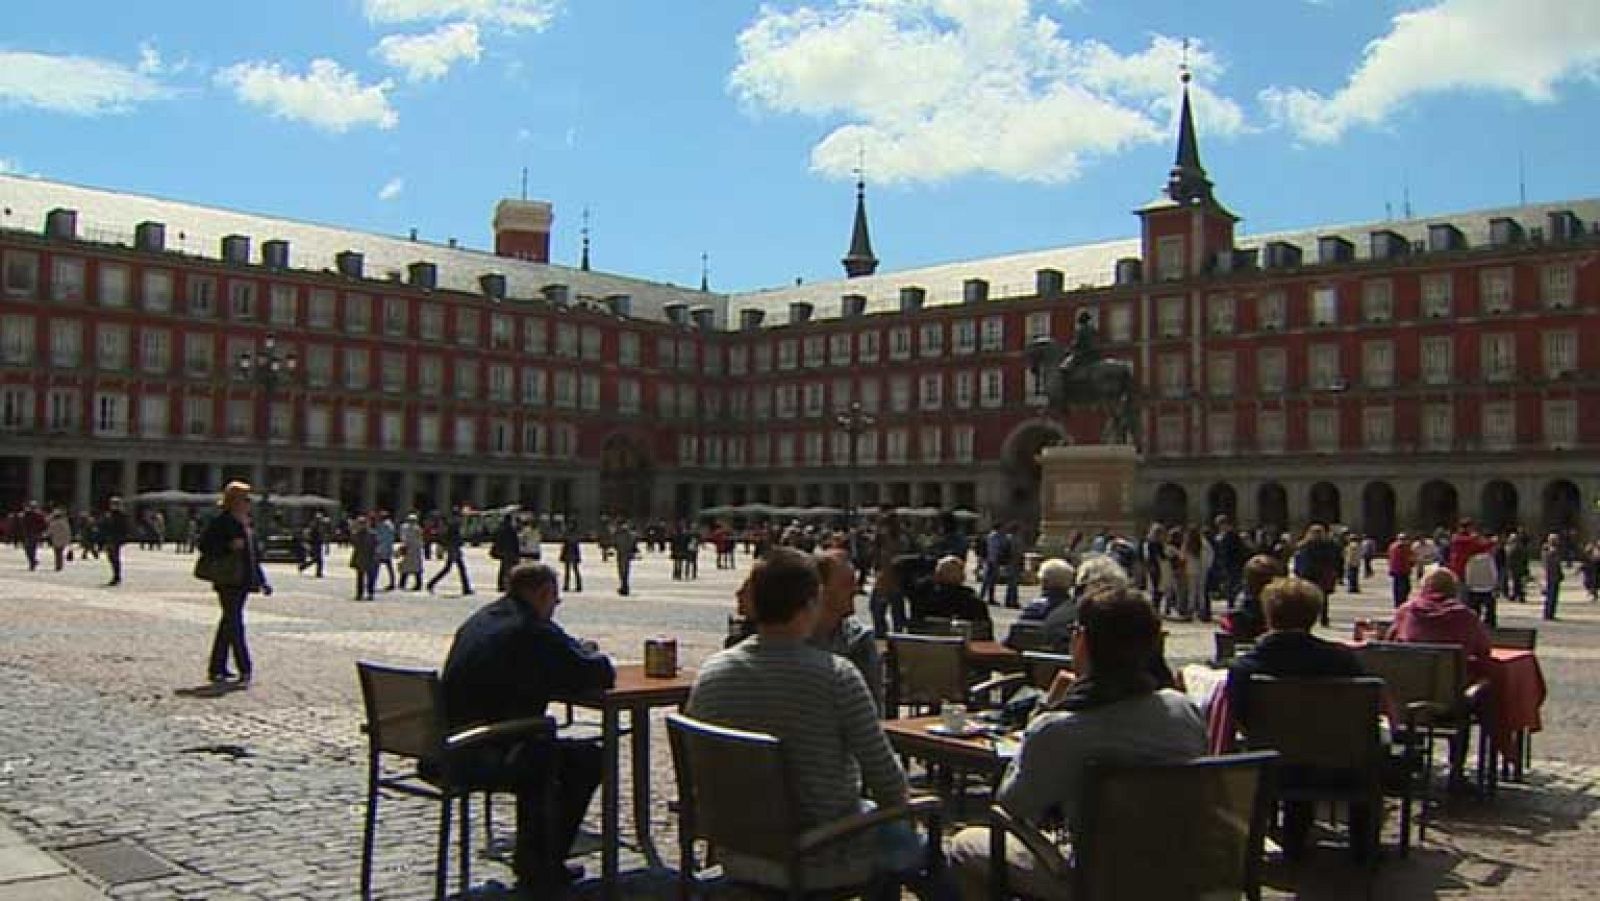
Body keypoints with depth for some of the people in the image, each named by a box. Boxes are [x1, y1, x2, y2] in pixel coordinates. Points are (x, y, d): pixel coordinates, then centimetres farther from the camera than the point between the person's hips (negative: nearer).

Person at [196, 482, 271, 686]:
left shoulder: (245, 524, 16)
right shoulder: (220, 522, -7)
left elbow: (253, 555, 21)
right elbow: (204, 544, -12)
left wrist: (263, 581, 18)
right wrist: (228, 546, -23)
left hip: (243, 582, 8)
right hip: (228, 581, -8)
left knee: (229, 623, 13)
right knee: (234, 623, -7)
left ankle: (217, 669, 21)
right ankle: (245, 670, -8)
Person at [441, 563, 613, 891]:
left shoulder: (479, 619, 14)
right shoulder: (535, 631, -14)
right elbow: (602, 675, -12)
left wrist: (578, 651, 18)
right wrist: (591, 654, 13)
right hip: (483, 759, -9)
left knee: (538, 752, 32)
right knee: (589, 758, 5)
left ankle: (529, 858, 34)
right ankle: (544, 868, 12)